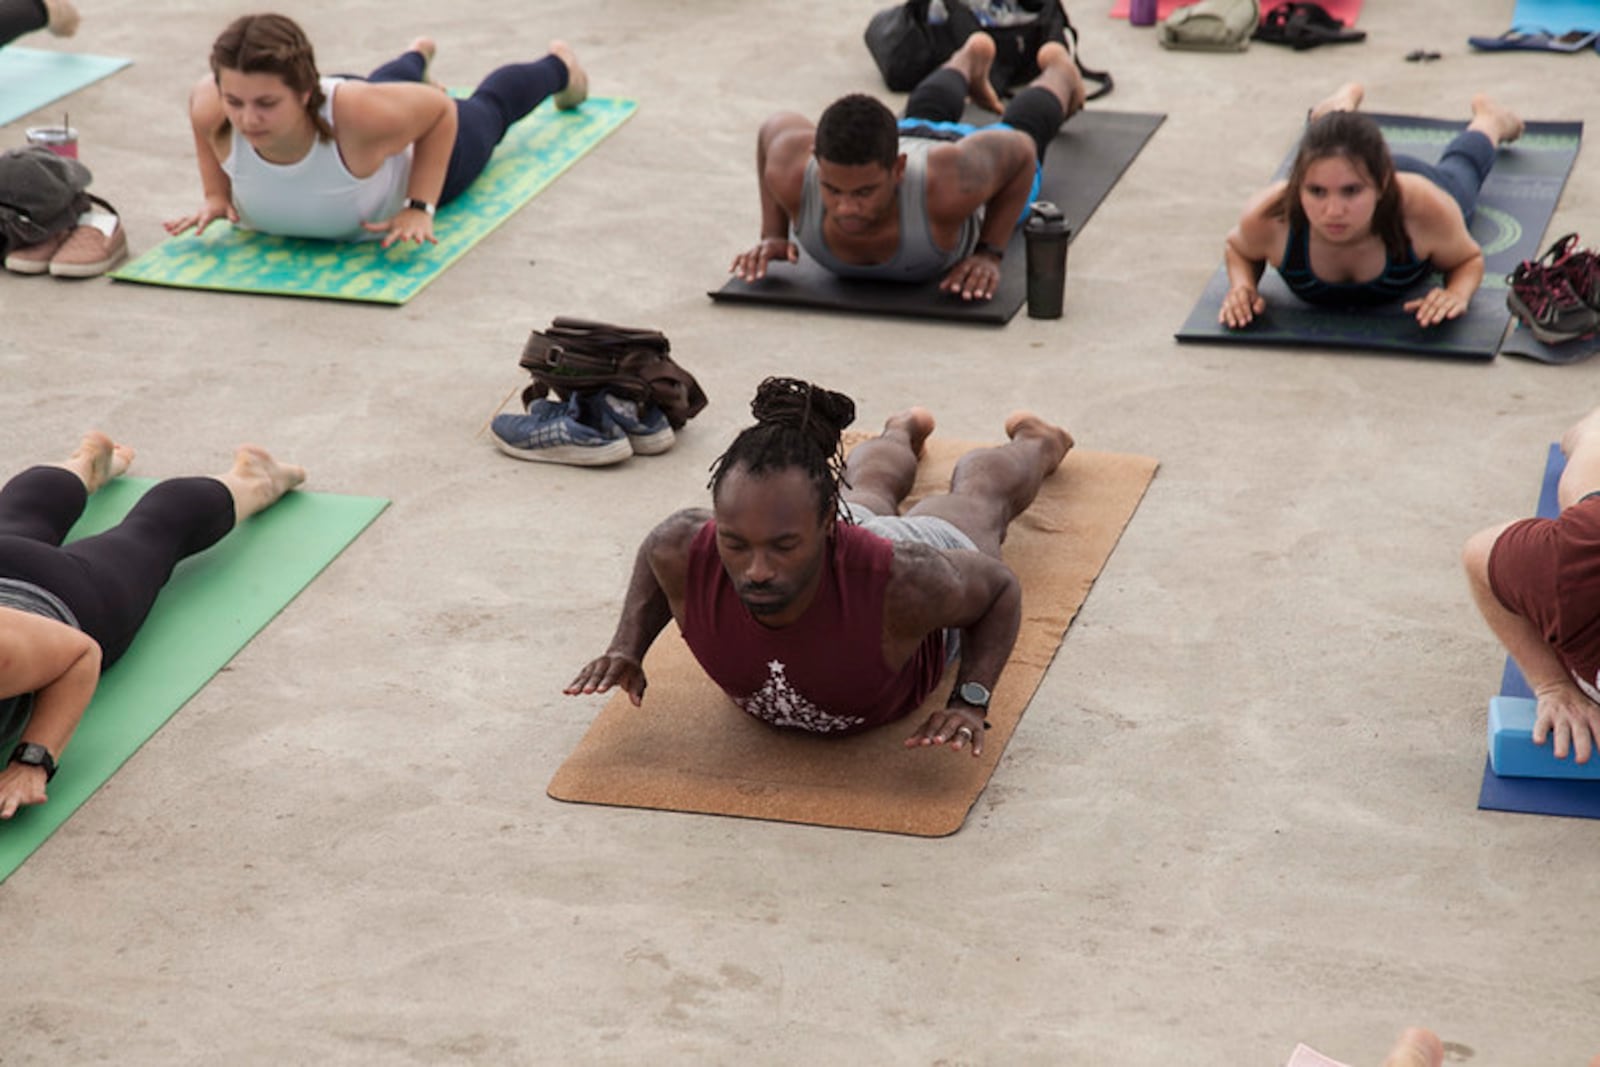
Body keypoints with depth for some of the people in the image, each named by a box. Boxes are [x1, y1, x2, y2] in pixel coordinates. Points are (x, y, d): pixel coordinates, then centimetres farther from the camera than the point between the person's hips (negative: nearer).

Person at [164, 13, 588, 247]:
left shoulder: (357, 114, -50)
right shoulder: (212, 111, -41)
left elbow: (441, 110, -30)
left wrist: (420, 208, -34)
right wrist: (216, 193, -20)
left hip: (421, 149, -3)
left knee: (487, 111, 33)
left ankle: (558, 66, 64)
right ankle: (417, 56, 74)